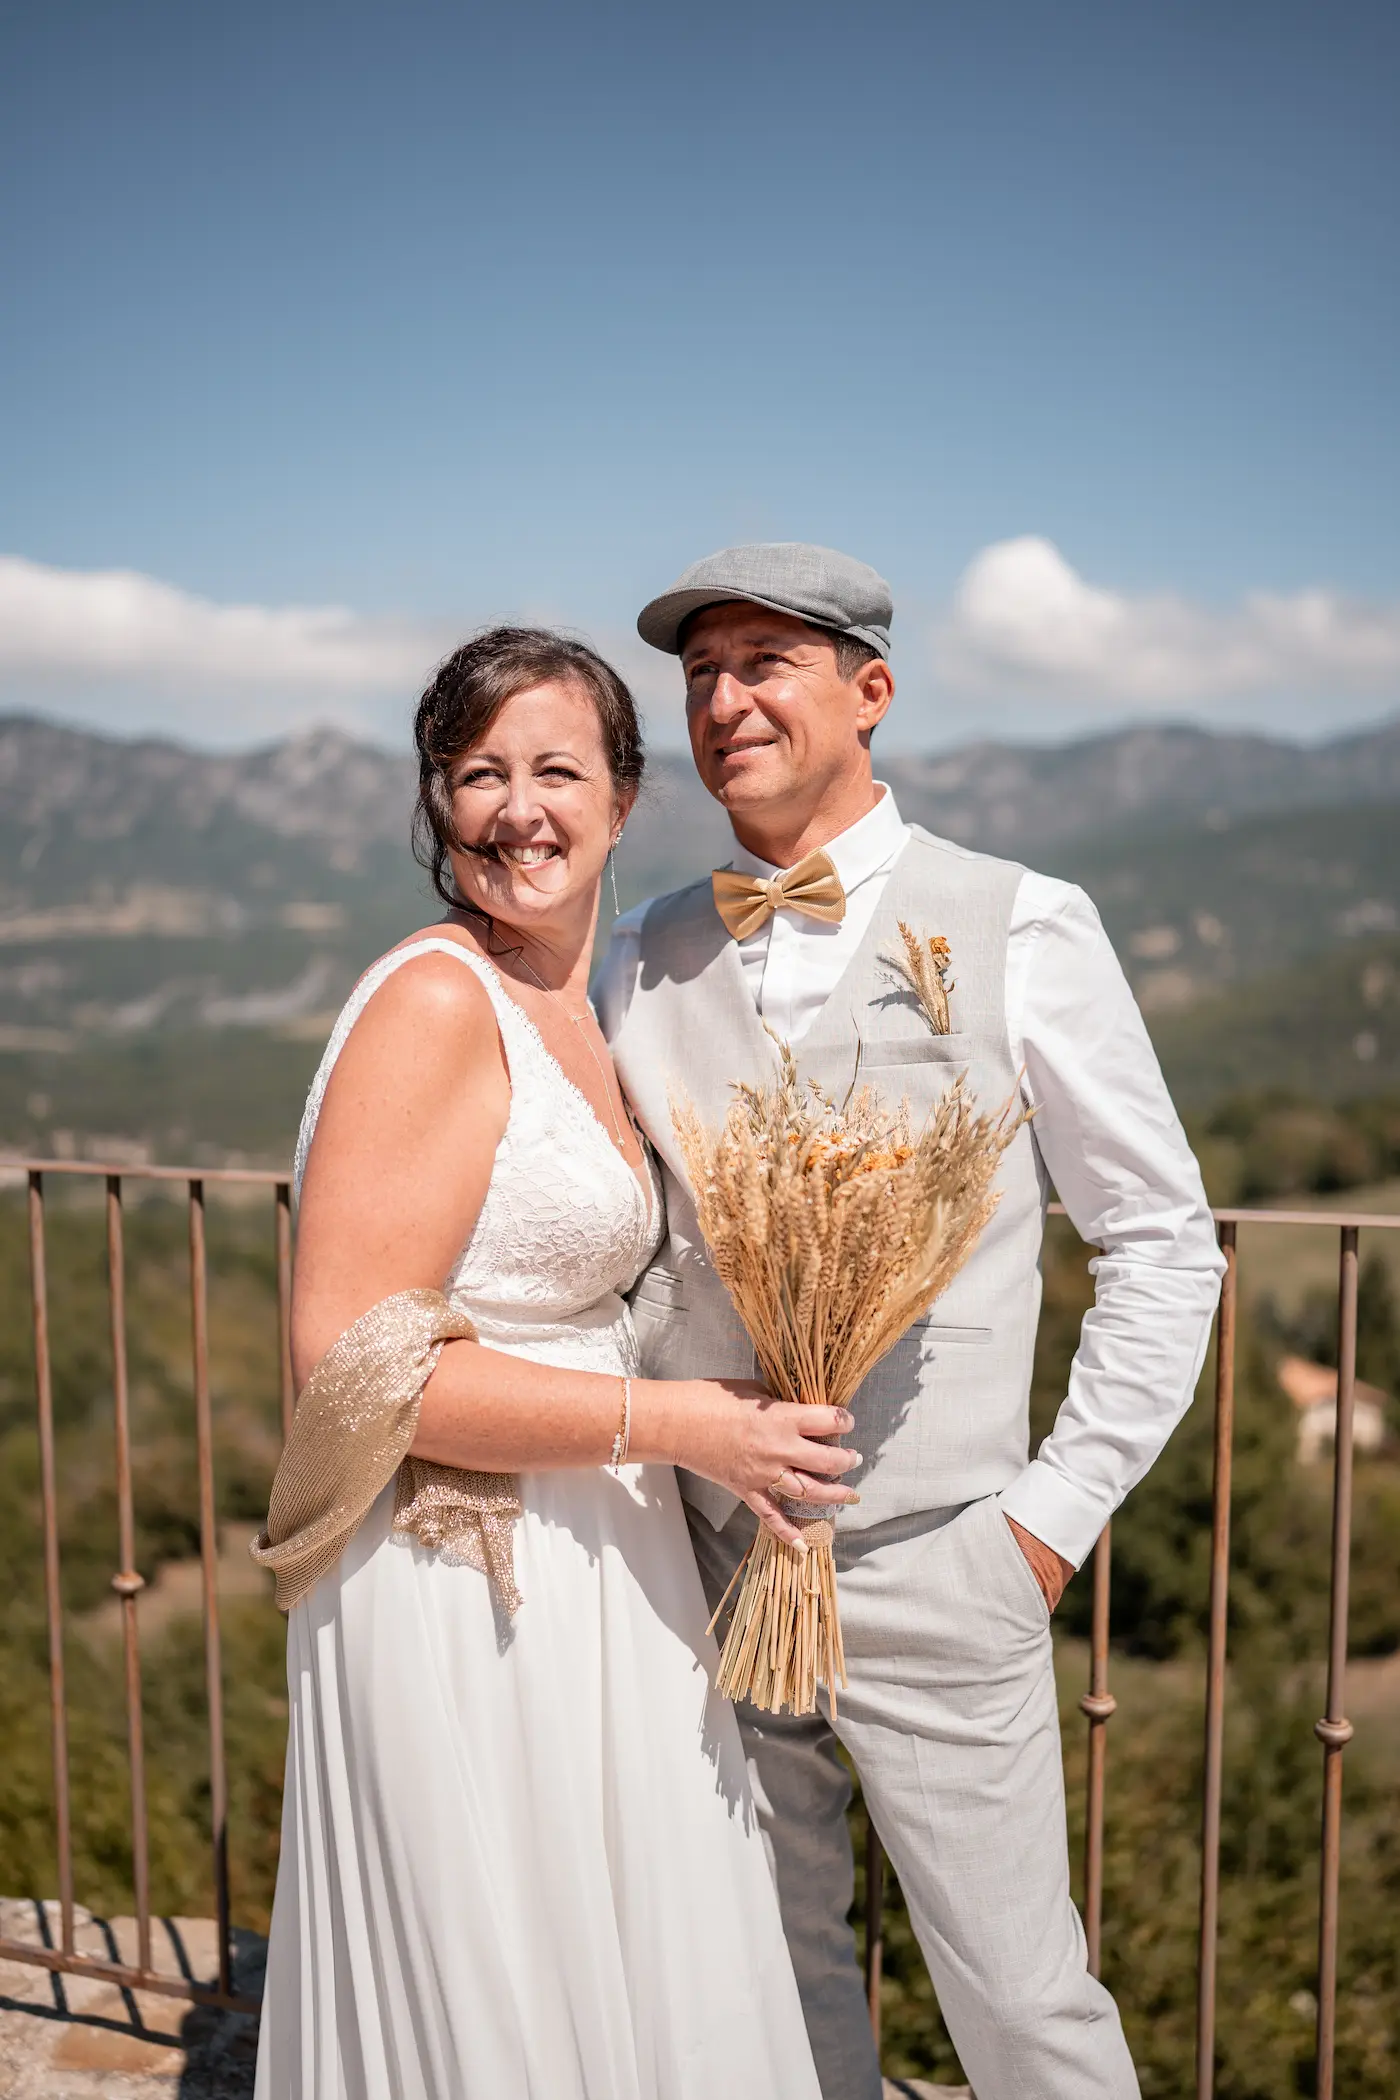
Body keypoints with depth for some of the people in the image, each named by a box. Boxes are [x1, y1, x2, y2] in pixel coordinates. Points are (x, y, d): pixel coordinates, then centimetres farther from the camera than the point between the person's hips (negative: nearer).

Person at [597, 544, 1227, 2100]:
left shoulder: (1019, 930, -7)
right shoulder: (646, 959, 3)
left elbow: (1165, 1245, -2)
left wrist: (1057, 1515, -5)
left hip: (933, 1573, -3)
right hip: (704, 1559, 4)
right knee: (770, 1970, 20)